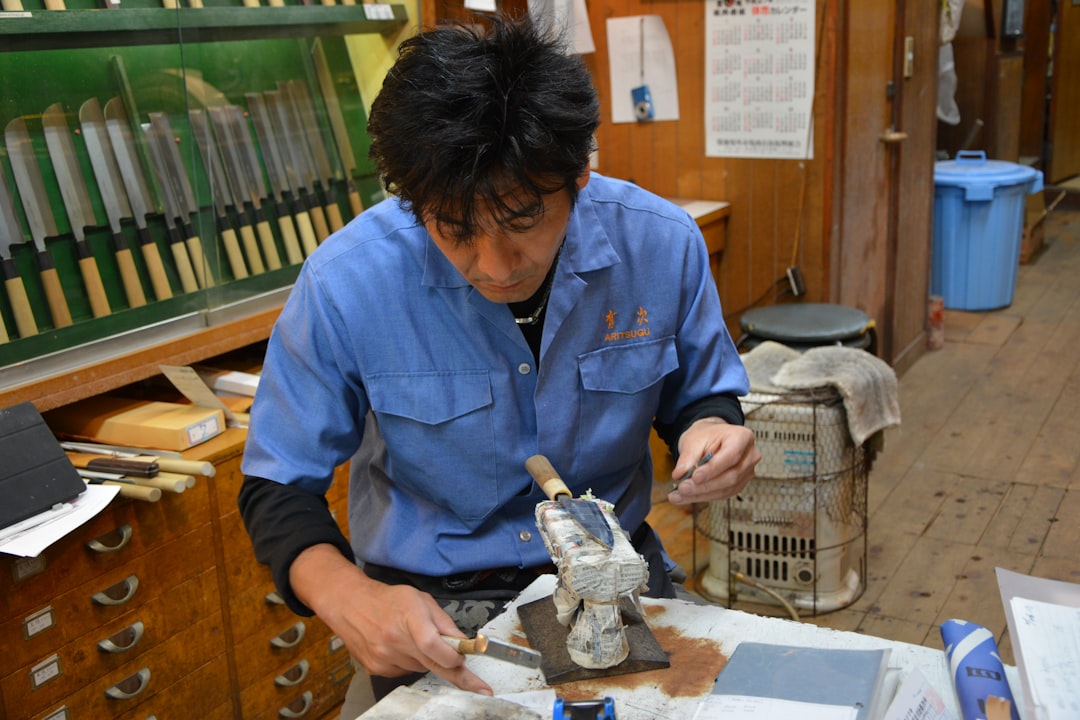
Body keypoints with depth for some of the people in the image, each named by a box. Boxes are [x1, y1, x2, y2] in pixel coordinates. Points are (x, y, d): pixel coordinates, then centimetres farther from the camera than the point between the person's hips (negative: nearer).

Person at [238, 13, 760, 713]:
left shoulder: (662, 244, -13)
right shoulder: (346, 282, -20)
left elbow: (699, 393, 7)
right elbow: (278, 488, -8)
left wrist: (710, 429, -18)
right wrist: (346, 596, -28)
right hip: (431, 603, -3)